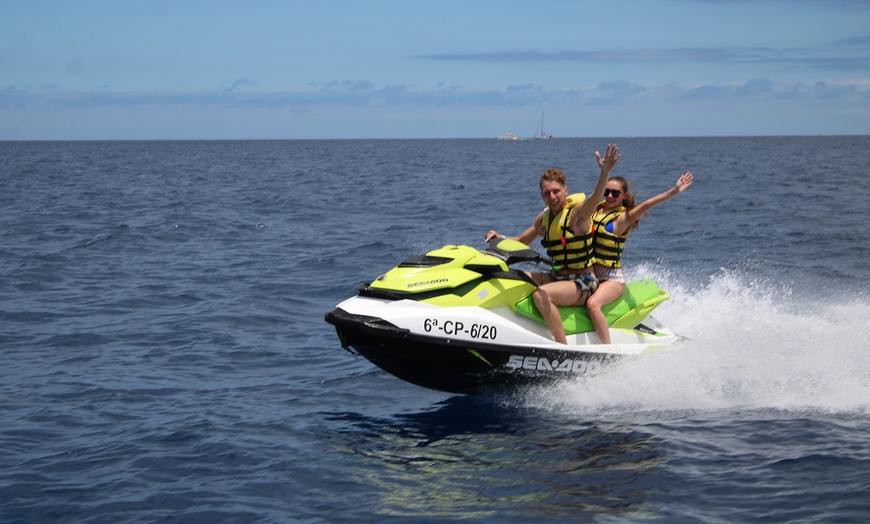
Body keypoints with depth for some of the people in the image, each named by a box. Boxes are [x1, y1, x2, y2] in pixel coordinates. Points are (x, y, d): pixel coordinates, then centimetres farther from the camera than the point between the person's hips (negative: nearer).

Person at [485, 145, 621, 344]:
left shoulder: (577, 213, -15)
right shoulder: (544, 217, 9)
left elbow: (595, 197, -37)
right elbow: (521, 241, 21)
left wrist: (605, 172, -56)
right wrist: (500, 238, 1)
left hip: (582, 283, -9)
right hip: (556, 276, 9)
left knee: (541, 294, -33)